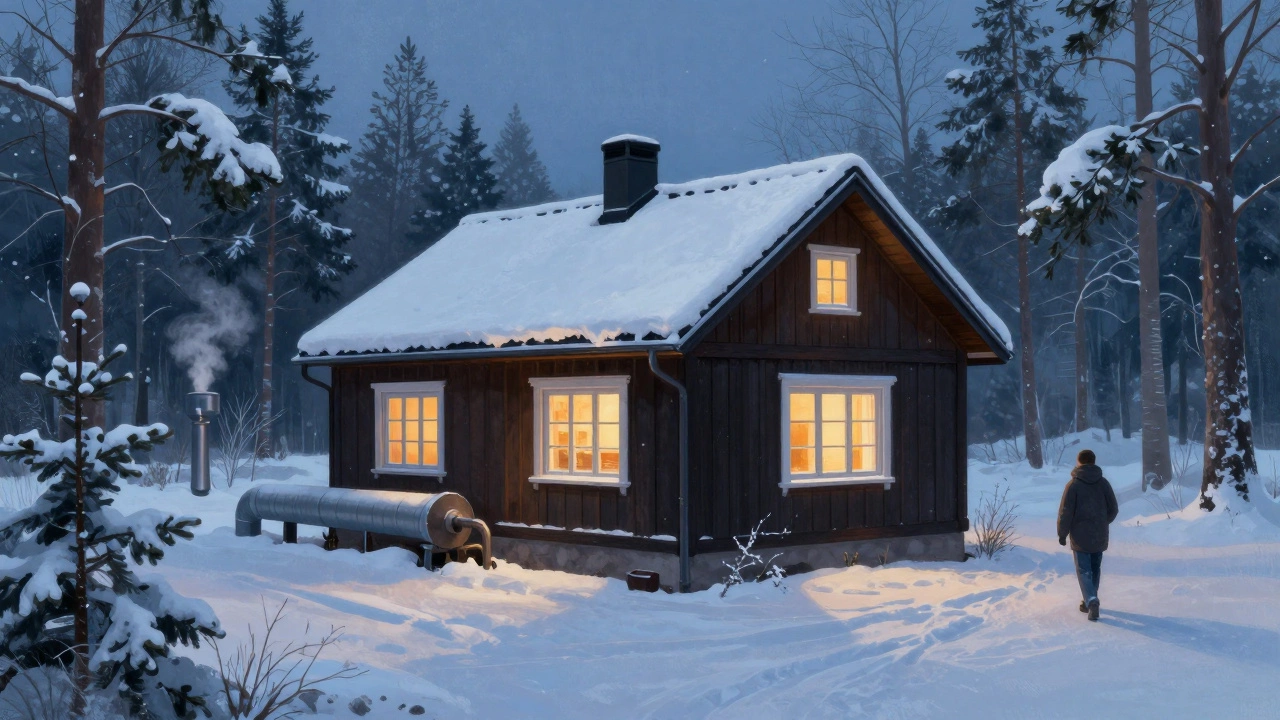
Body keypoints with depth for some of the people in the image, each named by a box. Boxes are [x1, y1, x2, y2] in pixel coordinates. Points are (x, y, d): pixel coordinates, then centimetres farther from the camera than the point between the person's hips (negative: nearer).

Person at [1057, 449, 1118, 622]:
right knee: (1095, 569, 17)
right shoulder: (1103, 483, -1)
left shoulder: (1073, 484, -12)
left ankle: (1091, 601, -19)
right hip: (1100, 536, 4)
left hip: (1080, 537, -4)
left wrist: (1062, 533, 1)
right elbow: (1113, 509, 5)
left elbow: (1065, 512, -12)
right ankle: (1090, 601, 28)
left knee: (1084, 571, 0)